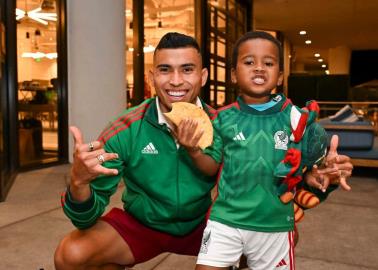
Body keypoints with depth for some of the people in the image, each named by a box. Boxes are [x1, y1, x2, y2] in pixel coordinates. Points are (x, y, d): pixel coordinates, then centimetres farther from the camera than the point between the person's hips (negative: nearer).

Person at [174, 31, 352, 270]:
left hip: (274, 225, 1)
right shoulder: (224, 118, -5)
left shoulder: (294, 118, -6)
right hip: (225, 221, 0)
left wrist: (329, 174, -20)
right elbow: (212, 167, 2)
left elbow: (312, 169, 0)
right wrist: (194, 151, -17)